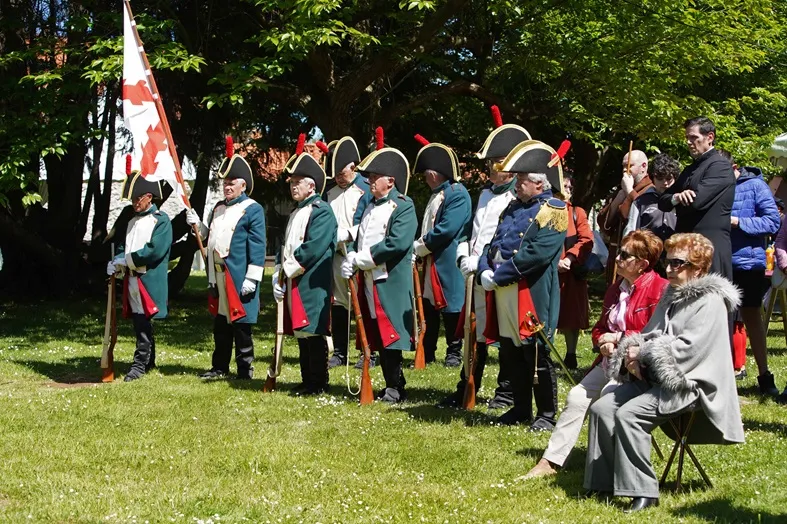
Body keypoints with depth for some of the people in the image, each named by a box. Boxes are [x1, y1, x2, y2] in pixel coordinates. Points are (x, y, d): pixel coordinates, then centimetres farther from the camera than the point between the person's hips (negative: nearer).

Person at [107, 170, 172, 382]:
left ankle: (140, 363, -8)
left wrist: (127, 259, -14)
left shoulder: (161, 220, -6)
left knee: (143, 323, -10)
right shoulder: (133, 222, 19)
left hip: (149, 281, -7)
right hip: (132, 279, 7)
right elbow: (123, 247, 17)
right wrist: (116, 262, -5)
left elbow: (155, 251, -17)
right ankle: (149, 362, 21)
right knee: (139, 323, 11)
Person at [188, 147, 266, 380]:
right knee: (220, 323, 13)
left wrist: (252, 278, -17)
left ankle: (245, 369, 5)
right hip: (218, 276, 7)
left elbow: (257, 247, -12)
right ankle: (220, 366, 22)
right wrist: (198, 225, 7)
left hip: (239, 279, -7)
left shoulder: (253, 210, -7)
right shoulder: (218, 208, 16)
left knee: (240, 324, -2)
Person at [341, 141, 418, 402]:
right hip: (369, 281, 8)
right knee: (377, 338, 10)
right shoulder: (370, 207, 17)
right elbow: (359, 239, 18)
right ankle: (391, 385, 18)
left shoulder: (403, 207, -9)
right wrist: (350, 258, -4)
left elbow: (398, 243, -21)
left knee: (390, 335, -5)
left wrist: (361, 258, -17)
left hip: (391, 283, -8)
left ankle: (395, 388, 2)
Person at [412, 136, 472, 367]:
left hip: (448, 265, -9)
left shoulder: (457, 194, -15)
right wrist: (419, 246, 2)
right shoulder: (436, 195, 15)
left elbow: (446, 230, -23)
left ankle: (454, 352, 11)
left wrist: (419, 246, -13)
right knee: (428, 309, 12)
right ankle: (427, 353, 19)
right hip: (431, 263, 9)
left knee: (450, 307, 0)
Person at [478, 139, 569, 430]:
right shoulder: (513, 208, 17)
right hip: (503, 294, 8)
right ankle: (521, 408, 25)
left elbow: (536, 254, -20)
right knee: (513, 354, 14)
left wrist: (499, 275, -18)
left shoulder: (553, 212, -9)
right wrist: (485, 270, -3)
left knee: (537, 356, -2)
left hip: (532, 296, -8)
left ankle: (547, 414, 7)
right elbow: (493, 243, 17)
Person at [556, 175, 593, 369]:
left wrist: (569, 259, -18)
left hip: (571, 273, 0)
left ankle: (571, 355, 15)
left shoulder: (577, 213, 7)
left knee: (570, 315, 5)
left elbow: (586, 240, -4)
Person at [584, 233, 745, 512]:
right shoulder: (671, 295, 19)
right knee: (602, 408, -8)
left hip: (688, 384, -9)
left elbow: (688, 348, -20)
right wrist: (632, 354, -3)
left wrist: (644, 353, -13)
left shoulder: (710, 302, -10)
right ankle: (604, 481, -3)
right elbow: (648, 334, 20)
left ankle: (642, 491, -21)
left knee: (629, 414, -28)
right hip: (652, 376, 9)